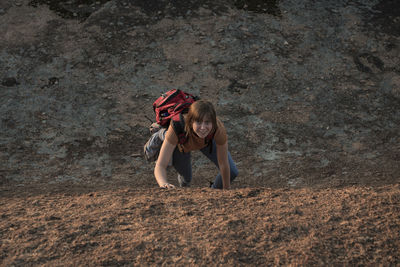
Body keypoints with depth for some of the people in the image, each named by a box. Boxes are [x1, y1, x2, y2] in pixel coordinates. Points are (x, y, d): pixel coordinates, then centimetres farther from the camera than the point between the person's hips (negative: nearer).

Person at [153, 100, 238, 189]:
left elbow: (223, 165, -27)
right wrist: (164, 184, -66)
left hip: (207, 141, 1)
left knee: (232, 172, -4)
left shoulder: (218, 129, -43)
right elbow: (160, 166, -46)